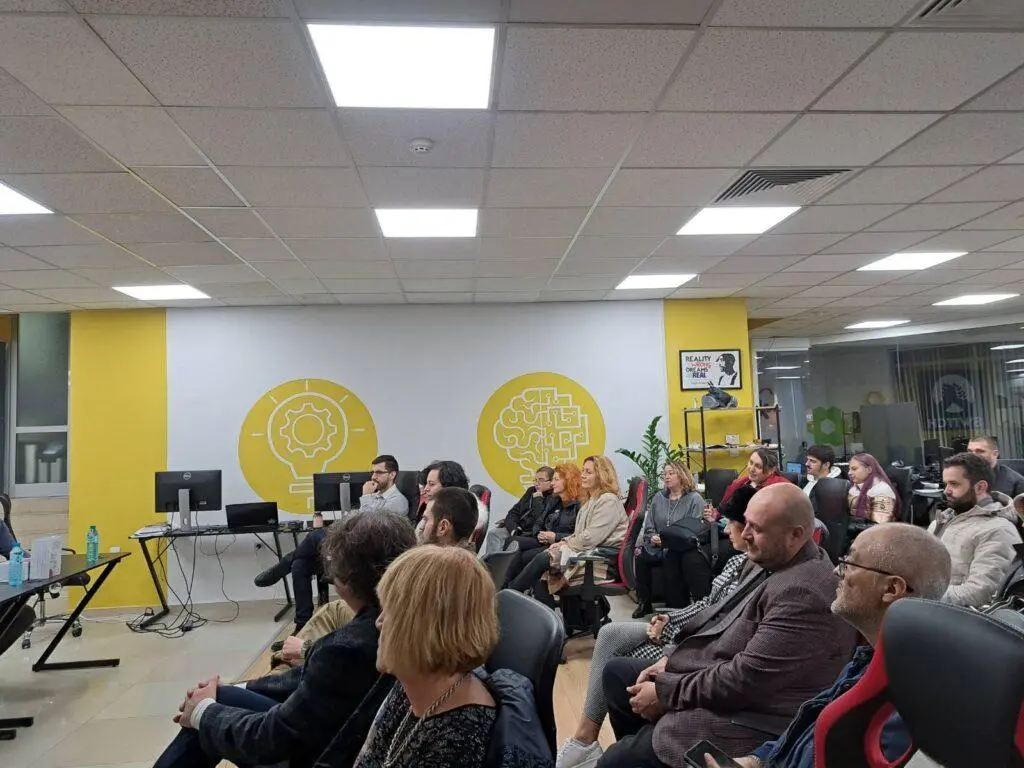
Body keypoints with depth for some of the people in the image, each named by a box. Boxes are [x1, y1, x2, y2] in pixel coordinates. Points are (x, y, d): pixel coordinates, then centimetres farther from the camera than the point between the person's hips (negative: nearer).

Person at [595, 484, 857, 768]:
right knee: (617, 672, 18)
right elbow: (724, 624, 15)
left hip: (747, 719, -10)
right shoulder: (769, 561, 4)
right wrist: (672, 660, 3)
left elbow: (743, 681, -29)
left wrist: (665, 693, -18)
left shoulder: (803, 592, -28)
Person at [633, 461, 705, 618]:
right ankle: (644, 603, -10)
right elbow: (648, 527, 16)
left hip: (683, 548, -4)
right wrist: (653, 538, -7)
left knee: (670, 558, -36)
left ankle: (677, 607, -23)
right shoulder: (658, 497, 17)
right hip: (658, 547, 5)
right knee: (641, 555, -24)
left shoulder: (695, 499, 1)